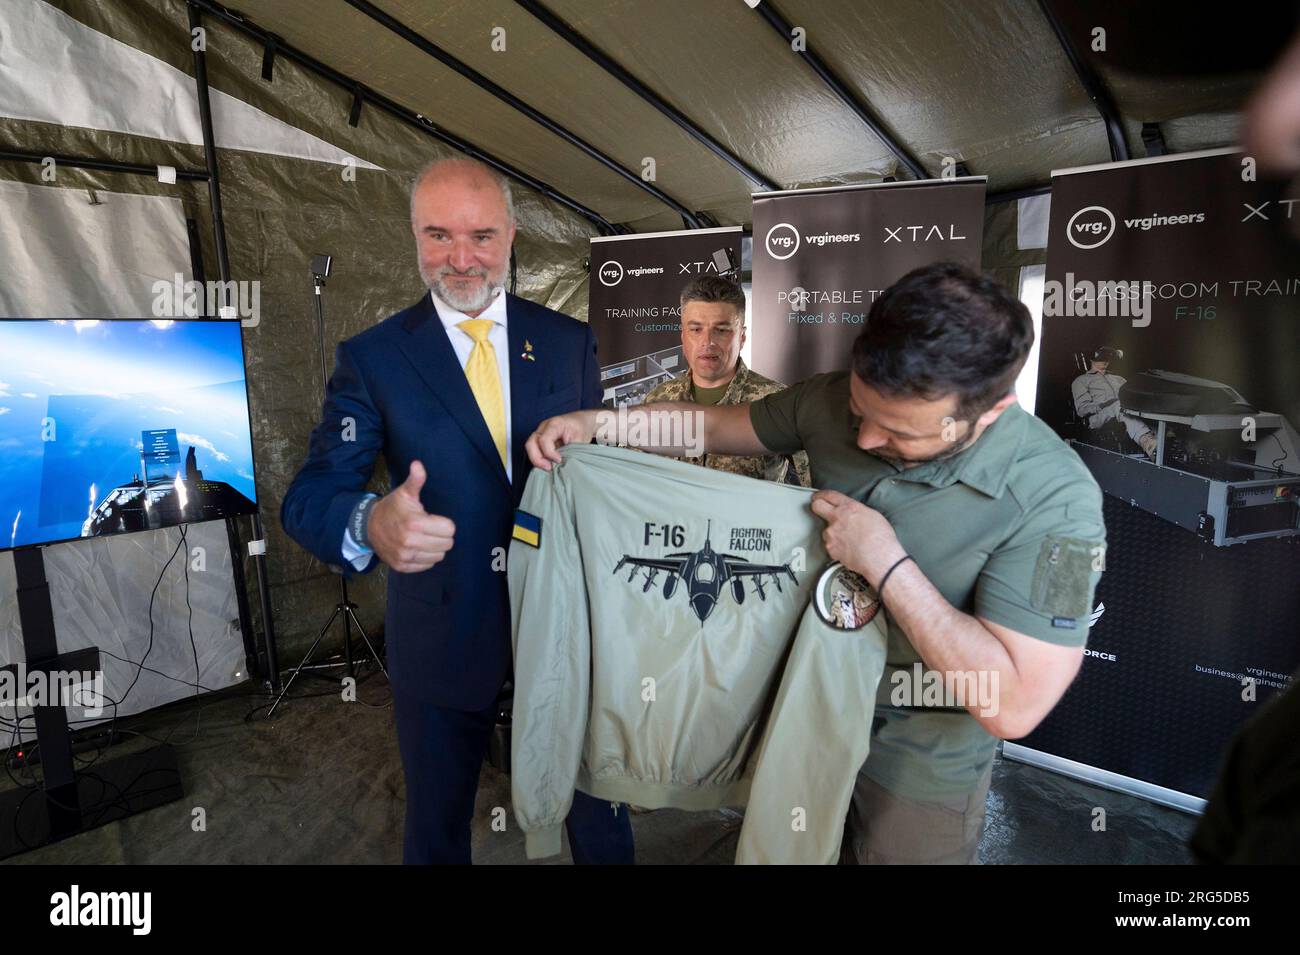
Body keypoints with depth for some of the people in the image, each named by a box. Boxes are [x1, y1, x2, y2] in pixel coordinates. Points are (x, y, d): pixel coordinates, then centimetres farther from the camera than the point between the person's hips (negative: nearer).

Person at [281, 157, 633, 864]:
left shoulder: (568, 343, -1)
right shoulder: (372, 358, -6)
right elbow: (308, 496, -12)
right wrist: (370, 522, -36)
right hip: (442, 637, 0)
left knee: (597, 805, 21)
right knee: (436, 825, 22)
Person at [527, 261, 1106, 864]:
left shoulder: (1054, 499, -30)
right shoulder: (837, 399, -17)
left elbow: (1015, 705, -31)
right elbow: (720, 425, -2)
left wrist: (885, 564, -34)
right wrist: (596, 422, -12)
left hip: (920, 770, -4)